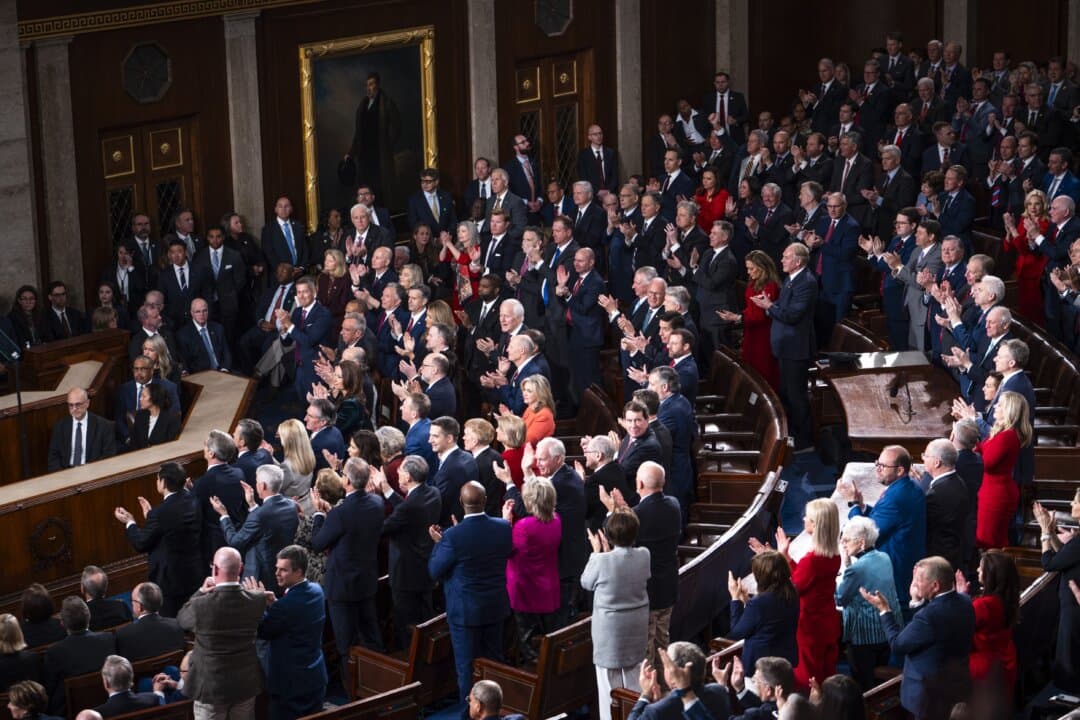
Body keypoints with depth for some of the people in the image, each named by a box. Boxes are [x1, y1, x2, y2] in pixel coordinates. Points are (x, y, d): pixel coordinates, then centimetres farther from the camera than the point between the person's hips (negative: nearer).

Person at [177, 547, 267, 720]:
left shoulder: (202, 605, -24)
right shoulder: (257, 601, -14)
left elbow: (181, 619, -3)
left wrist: (201, 592, 5)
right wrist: (237, 584, 4)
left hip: (211, 686, -3)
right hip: (246, 684, 3)